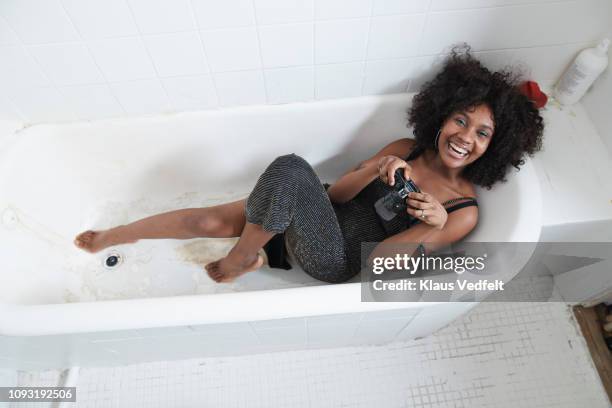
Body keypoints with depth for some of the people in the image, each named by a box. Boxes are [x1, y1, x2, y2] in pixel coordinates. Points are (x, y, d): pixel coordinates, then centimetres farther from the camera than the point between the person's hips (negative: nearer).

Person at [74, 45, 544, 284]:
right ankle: (109, 237, 14)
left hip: (337, 260, -4)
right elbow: (335, 192, 2)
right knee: (210, 219, -11)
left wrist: (436, 224, -26)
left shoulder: (465, 211, -3)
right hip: (317, 217, 5)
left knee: (291, 168, -32)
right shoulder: (406, 149, 7)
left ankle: (235, 264, -9)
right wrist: (375, 168, -17)